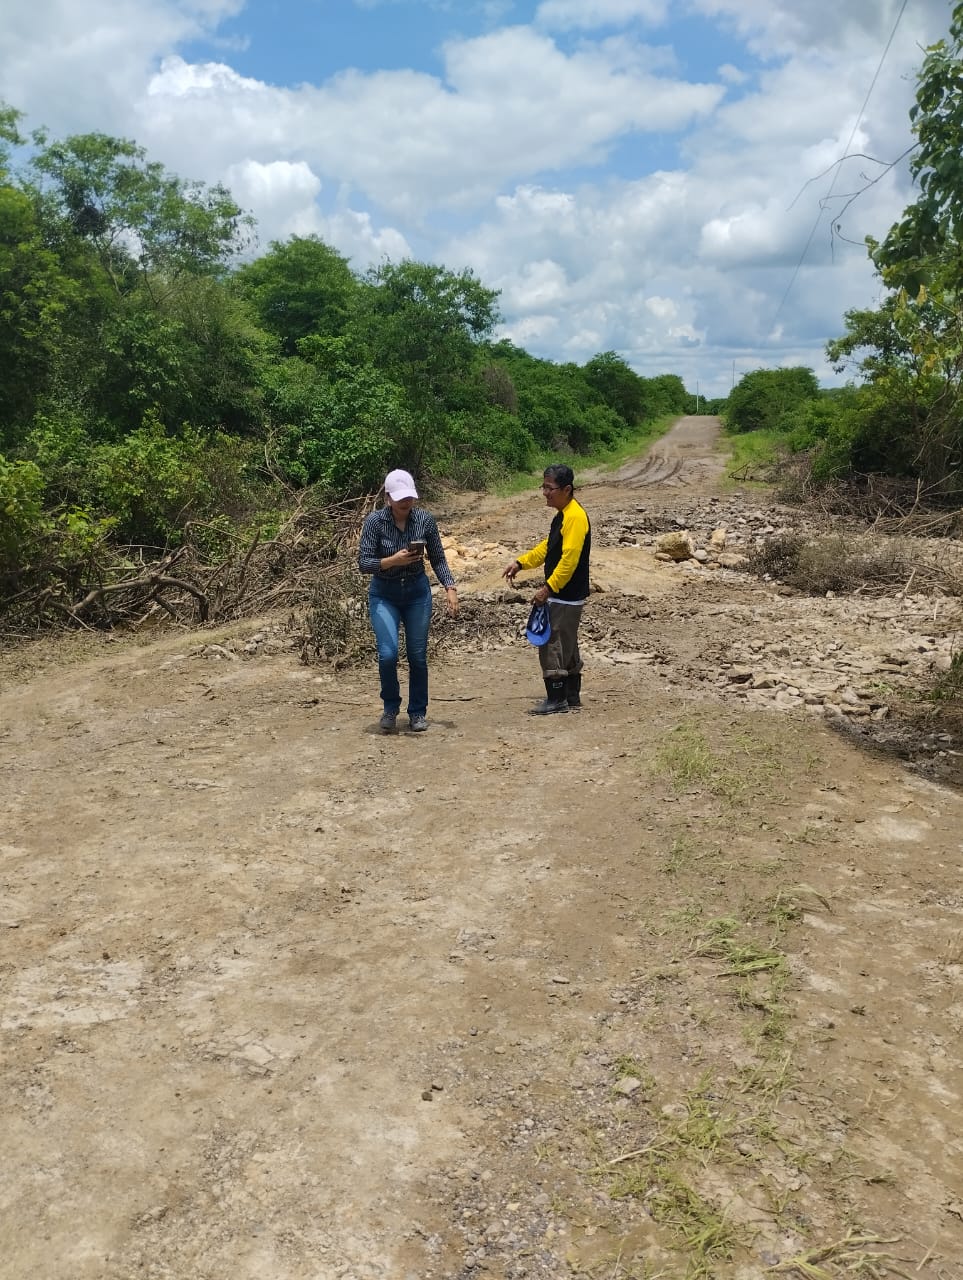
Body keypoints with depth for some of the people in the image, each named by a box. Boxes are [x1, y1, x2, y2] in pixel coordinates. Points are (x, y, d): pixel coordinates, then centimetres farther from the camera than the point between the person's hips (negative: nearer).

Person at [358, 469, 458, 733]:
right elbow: (363, 563, -15)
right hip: (384, 595, -2)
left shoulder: (425, 519, -7)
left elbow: (438, 559, 1)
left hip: (417, 592, 2)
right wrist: (392, 560, -30)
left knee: (418, 656, 3)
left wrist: (450, 587, -12)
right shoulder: (375, 521, -14)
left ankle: (417, 713, 21)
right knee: (388, 654, -14)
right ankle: (390, 708, 12)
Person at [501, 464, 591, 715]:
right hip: (564, 596, 10)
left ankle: (557, 699, 3)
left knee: (552, 644, -5)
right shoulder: (562, 515, 12)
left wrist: (548, 588, -22)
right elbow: (547, 547, 19)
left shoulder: (575, 517, -19)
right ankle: (572, 697, 23)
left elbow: (569, 559, -24)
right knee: (566, 646, 15)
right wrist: (520, 563, 9)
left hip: (566, 597, -10)